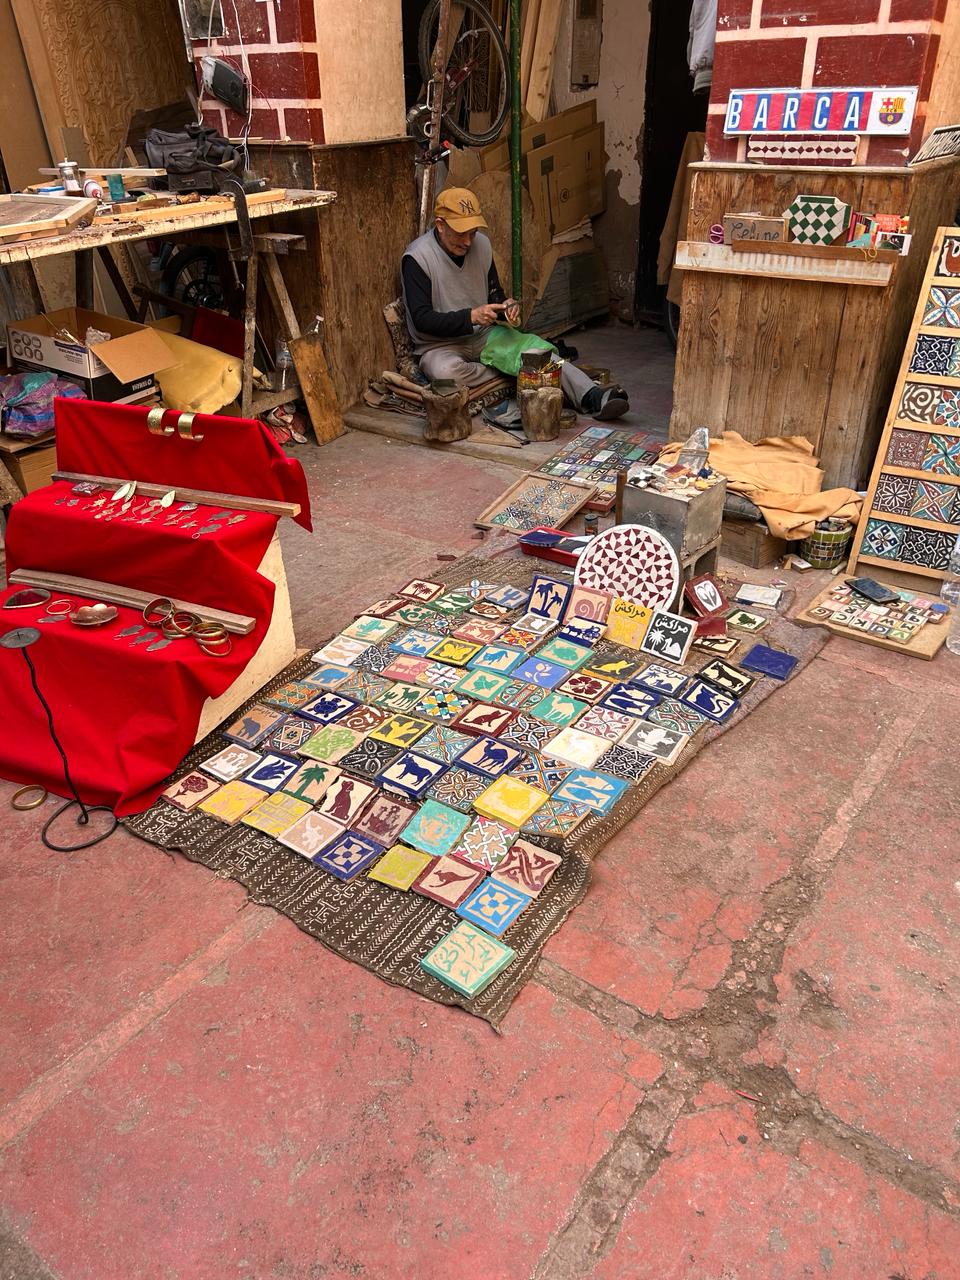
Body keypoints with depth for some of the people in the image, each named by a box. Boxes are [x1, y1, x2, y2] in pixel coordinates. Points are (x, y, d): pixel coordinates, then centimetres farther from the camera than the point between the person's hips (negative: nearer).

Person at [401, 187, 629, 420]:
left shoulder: (481, 244, 4)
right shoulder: (418, 257, -14)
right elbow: (421, 320, -19)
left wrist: (505, 306, -9)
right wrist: (471, 317, -29)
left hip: (484, 335, 5)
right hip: (439, 346, -4)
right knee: (446, 372, -40)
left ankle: (593, 398, -34)